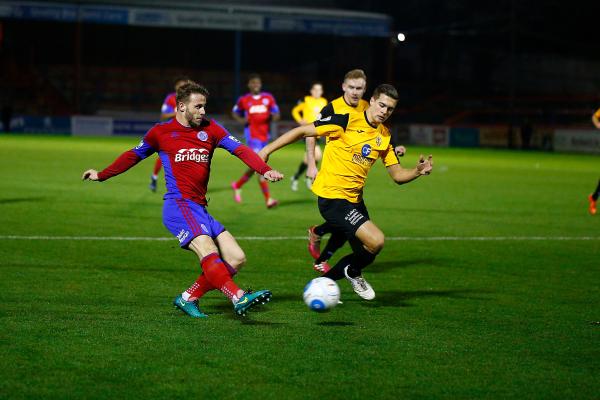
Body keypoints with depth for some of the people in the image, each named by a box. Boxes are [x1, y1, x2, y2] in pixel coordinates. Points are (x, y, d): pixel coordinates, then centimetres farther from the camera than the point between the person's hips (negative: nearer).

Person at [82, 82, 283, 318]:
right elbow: (134, 156, 22)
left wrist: (264, 170, -15)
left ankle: (188, 299, 7)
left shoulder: (210, 129, 14)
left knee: (236, 258, -1)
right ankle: (239, 299, -43)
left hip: (200, 209, 6)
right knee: (209, 252, -28)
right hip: (179, 206, -6)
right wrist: (102, 175, 28)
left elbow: (240, 149, 2)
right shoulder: (161, 132, 6)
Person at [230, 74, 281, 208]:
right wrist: (241, 120, -5)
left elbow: (276, 114, 10)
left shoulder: (268, 98, 7)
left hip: (265, 136, 4)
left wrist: (273, 117, -13)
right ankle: (268, 199, -12)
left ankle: (237, 185, 37)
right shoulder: (243, 100, 2)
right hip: (252, 136, -4)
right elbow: (234, 112, 15)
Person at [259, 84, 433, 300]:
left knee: (365, 254, 13)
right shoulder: (346, 121, -14)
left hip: (354, 199, 8)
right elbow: (302, 131, -10)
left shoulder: (385, 136, 7)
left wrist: (418, 171, -12)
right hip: (332, 198, -8)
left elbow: (398, 175, 9)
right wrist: (268, 150, -11)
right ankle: (353, 272, 11)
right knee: (376, 241, -21)